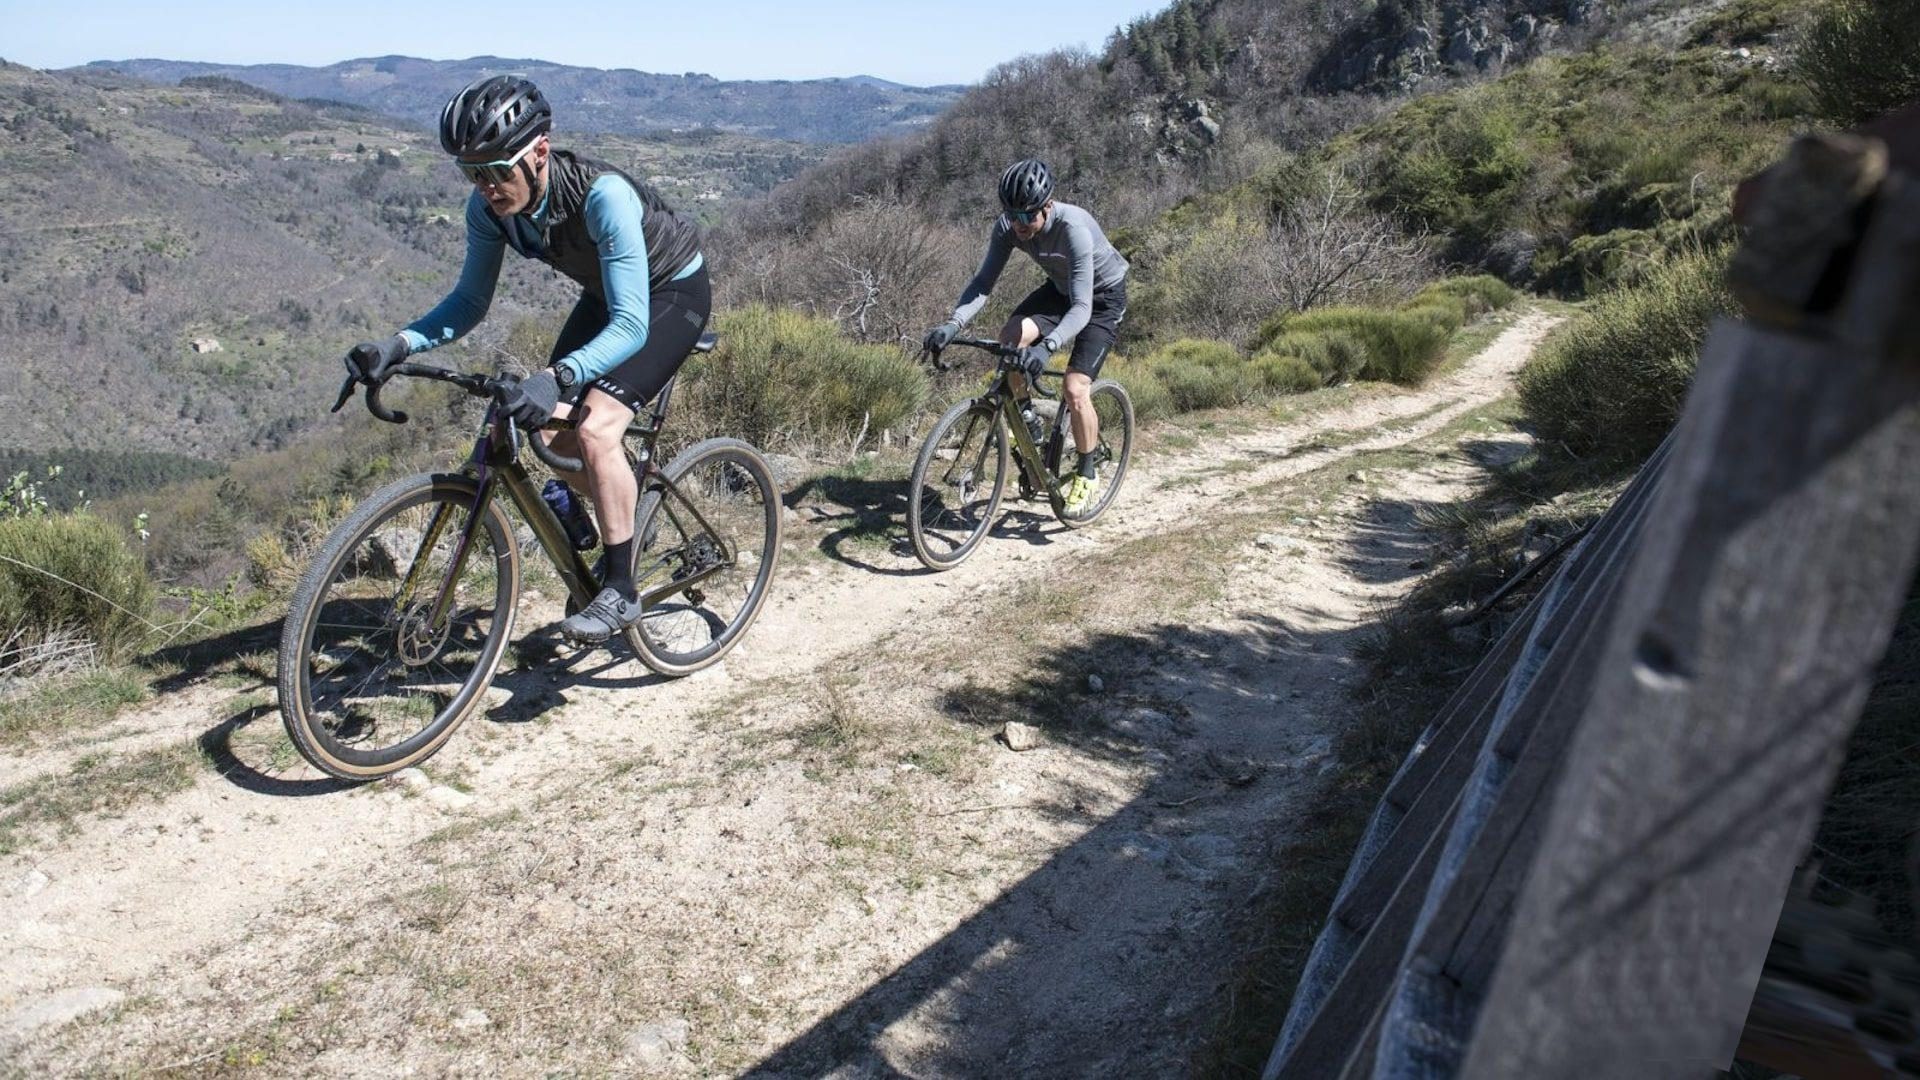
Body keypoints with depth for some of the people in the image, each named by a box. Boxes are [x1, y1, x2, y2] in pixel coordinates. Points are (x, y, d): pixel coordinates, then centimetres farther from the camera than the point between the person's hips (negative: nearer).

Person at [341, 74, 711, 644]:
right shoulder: (489, 206, -17)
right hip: (608, 295, 7)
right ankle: (625, 502, 26)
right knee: (548, 426, -2)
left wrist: (557, 377, -56)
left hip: (672, 292, -7)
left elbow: (630, 325, -41)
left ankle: (620, 591, -12)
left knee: (596, 428, -24)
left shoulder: (603, 195, -37)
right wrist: (397, 345, -21)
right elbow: (470, 300, -5)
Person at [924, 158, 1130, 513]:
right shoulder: (1008, 226, -22)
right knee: (1010, 337, -23)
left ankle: (1088, 473, 6)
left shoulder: (1074, 228, -38)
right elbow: (984, 281, -22)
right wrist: (953, 323, -40)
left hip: (1103, 297, -5)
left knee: (1075, 390, -17)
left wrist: (1048, 346, -60)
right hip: (1060, 288, 6)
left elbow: (1081, 308, -43)